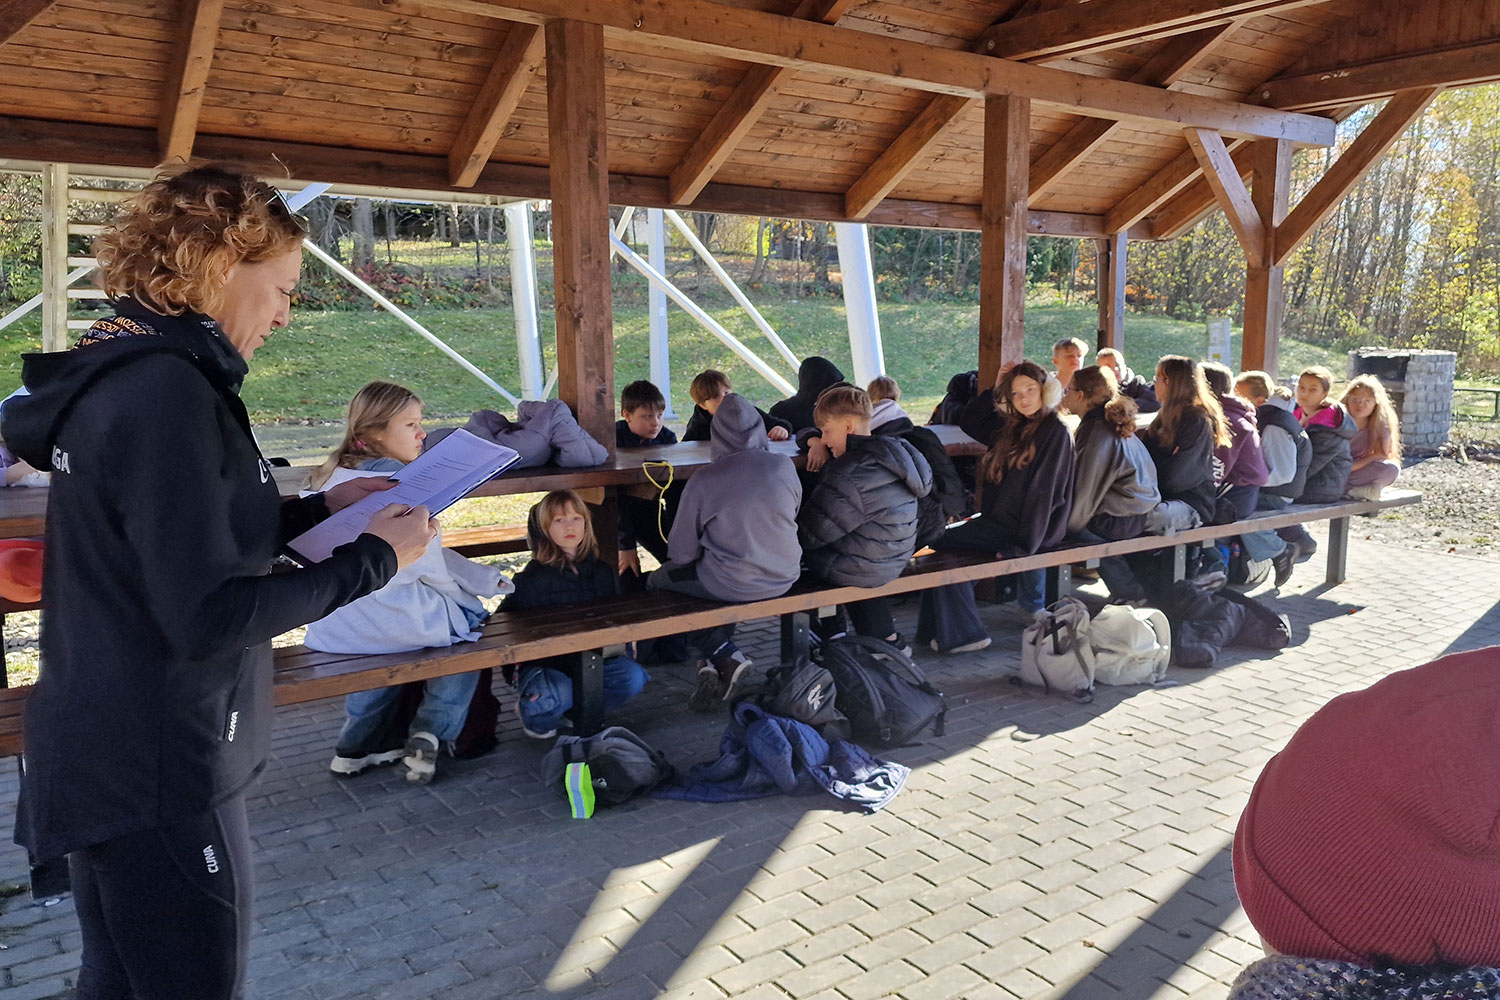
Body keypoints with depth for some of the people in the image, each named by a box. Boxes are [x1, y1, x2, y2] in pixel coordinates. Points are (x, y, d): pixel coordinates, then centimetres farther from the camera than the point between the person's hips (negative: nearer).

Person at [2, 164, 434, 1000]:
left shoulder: (122, 374, 9)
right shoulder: (167, 391, -22)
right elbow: (207, 614, -25)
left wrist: (320, 509, 13)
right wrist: (373, 560, -16)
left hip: (112, 762, 10)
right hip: (156, 775, -10)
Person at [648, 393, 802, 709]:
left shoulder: (703, 479, -16)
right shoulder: (785, 466, -6)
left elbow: (682, 553, -8)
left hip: (732, 586, -5)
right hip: (783, 579, 5)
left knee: (658, 581, 19)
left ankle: (724, 656, 8)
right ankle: (718, 659, 20)